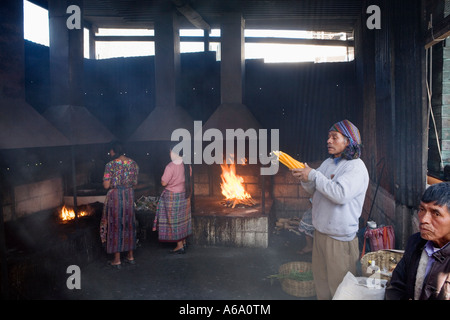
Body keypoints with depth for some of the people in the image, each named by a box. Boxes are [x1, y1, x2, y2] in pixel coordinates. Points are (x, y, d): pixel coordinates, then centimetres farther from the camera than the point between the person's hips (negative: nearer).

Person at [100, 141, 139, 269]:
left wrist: (113, 183, 7)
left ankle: (117, 260, 10)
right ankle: (130, 256, 24)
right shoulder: (133, 163, 3)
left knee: (115, 225, 4)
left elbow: (106, 185, -14)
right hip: (129, 195, 5)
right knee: (129, 224, 15)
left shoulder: (111, 165, -13)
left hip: (115, 195, -5)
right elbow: (135, 182, 8)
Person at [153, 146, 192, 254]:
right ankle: (184, 242, 27)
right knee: (183, 219, 17)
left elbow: (163, 183, -19)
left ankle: (179, 246, 8)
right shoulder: (187, 165, 0)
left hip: (172, 196, -7)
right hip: (184, 195, 7)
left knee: (174, 221, 3)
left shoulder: (170, 167, -22)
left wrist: (163, 177, 1)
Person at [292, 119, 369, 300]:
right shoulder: (328, 162, 10)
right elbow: (314, 191, 15)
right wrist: (304, 179, -7)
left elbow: (341, 194, -29)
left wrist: (313, 175, -23)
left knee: (339, 288, 4)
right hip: (320, 232, 8)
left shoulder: (356, 167, -14)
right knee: (321, 283, 20)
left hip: (340, 239, -7)